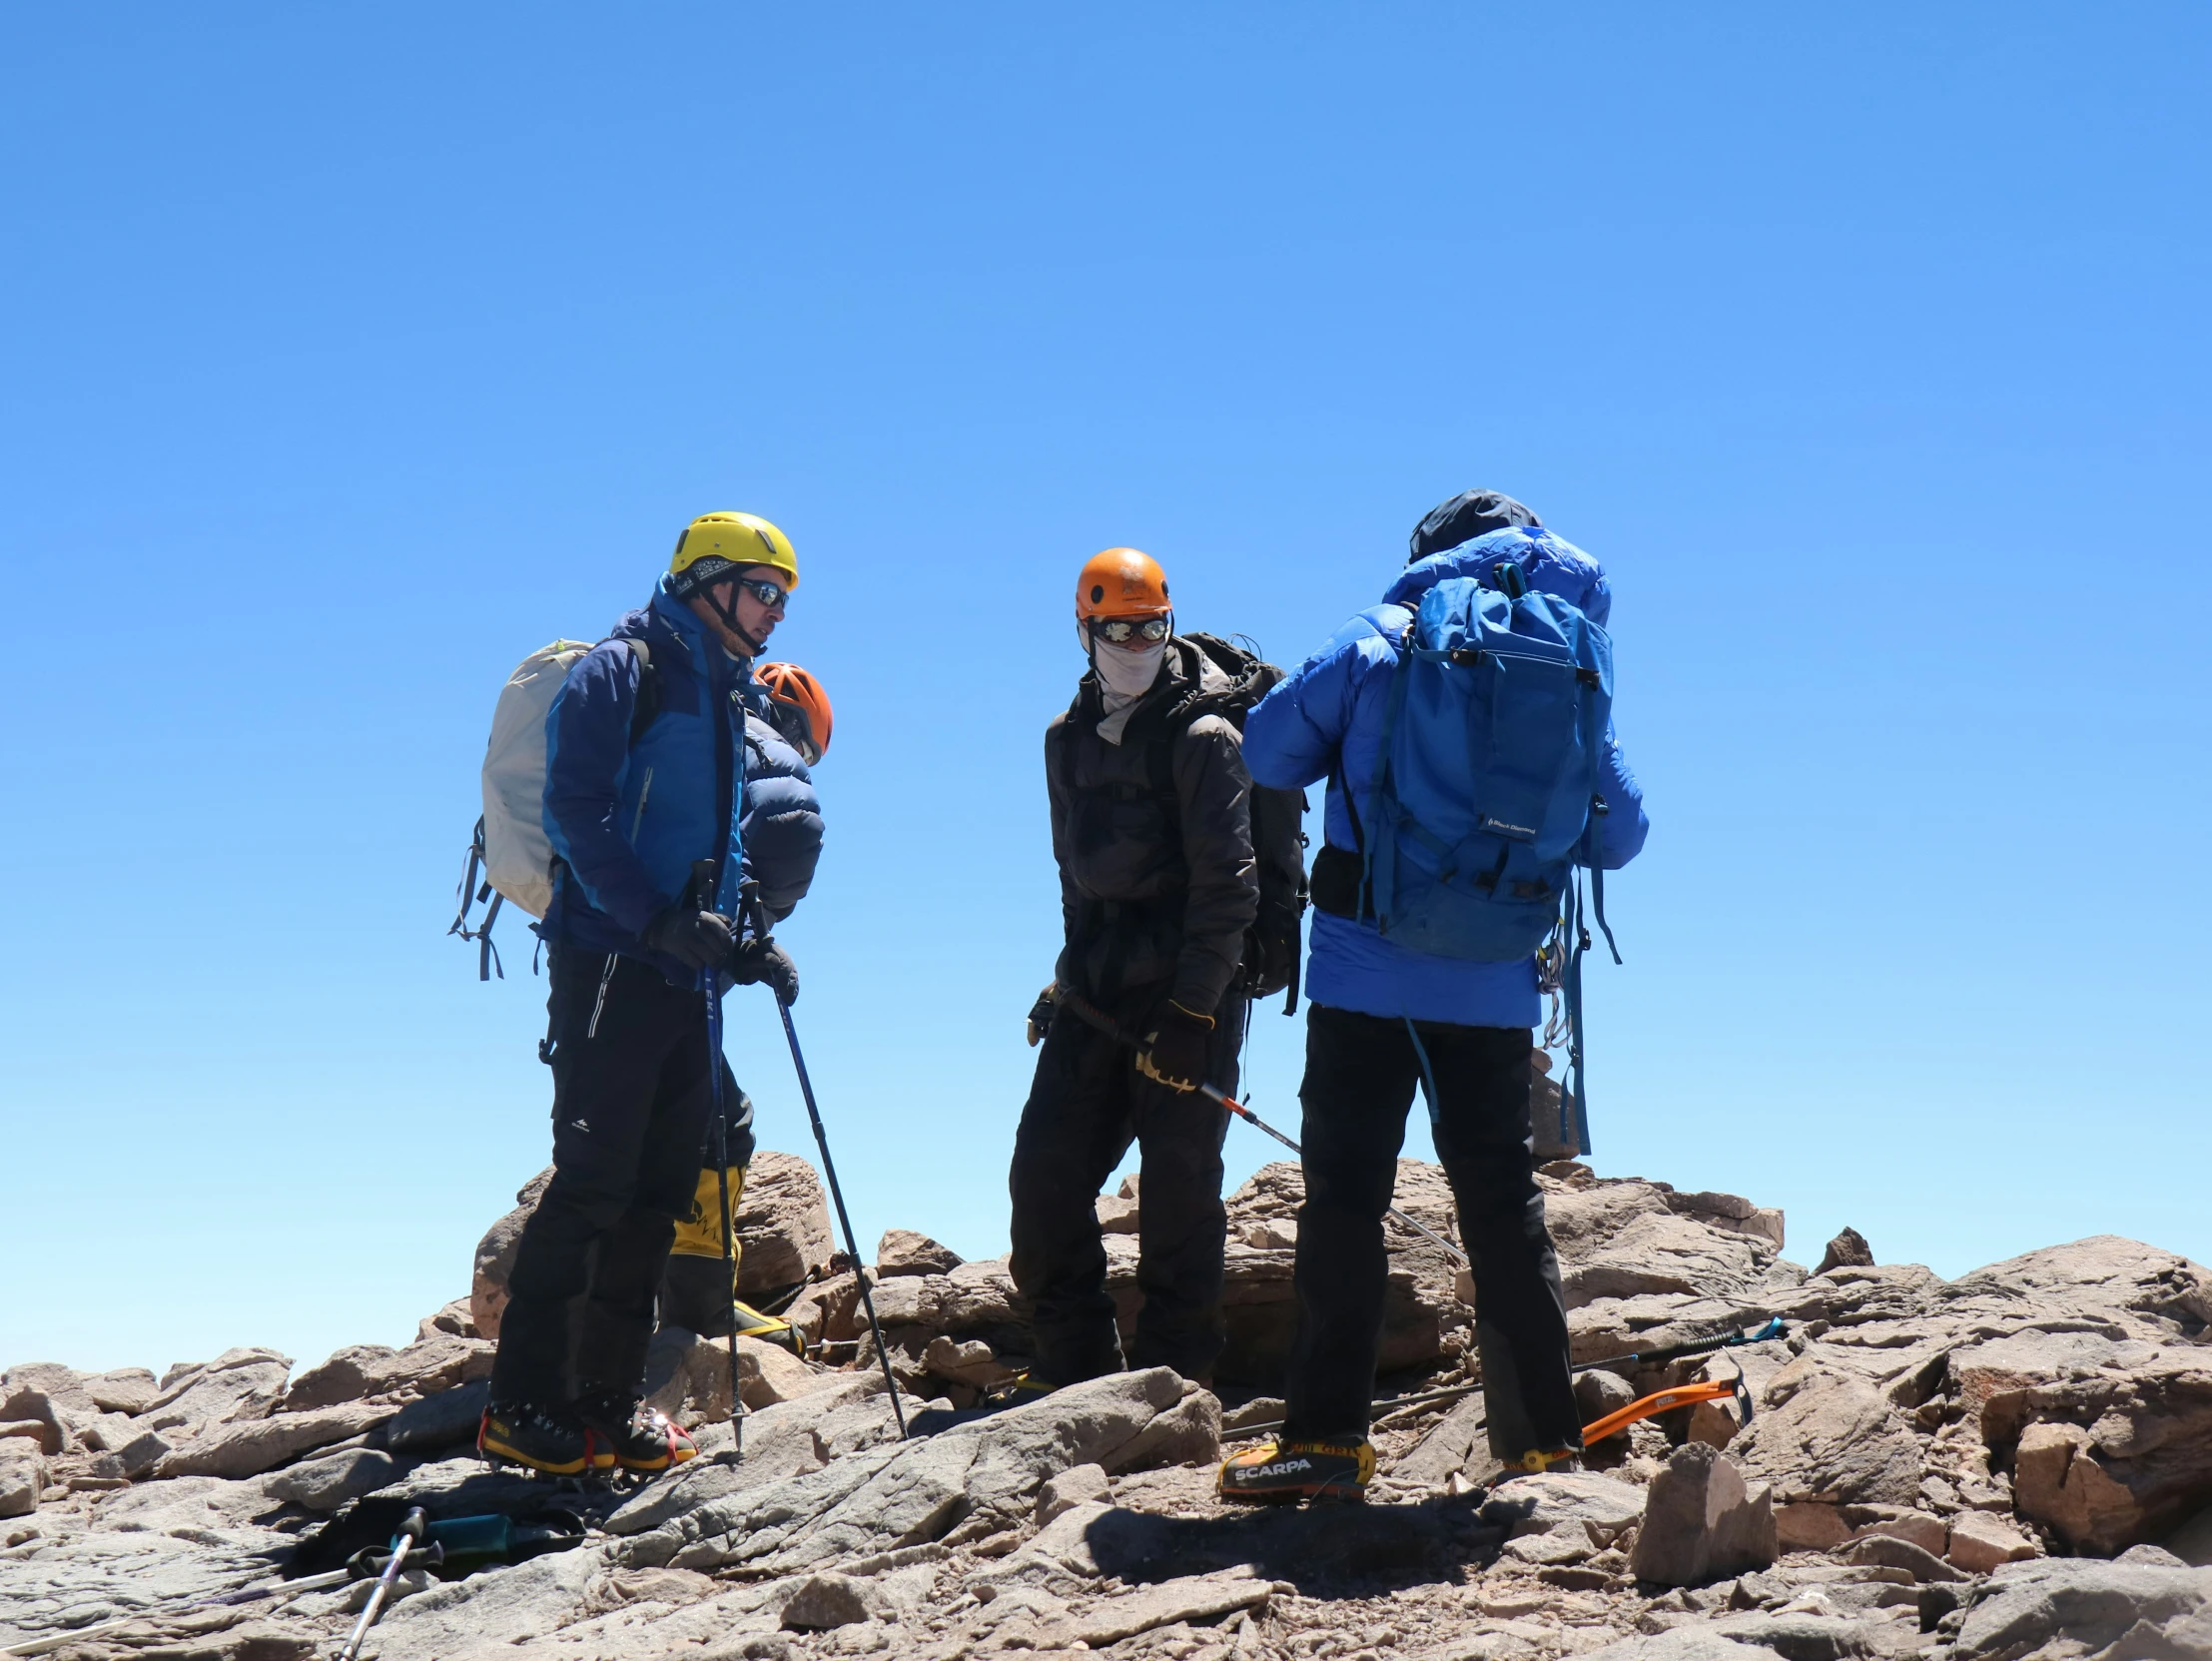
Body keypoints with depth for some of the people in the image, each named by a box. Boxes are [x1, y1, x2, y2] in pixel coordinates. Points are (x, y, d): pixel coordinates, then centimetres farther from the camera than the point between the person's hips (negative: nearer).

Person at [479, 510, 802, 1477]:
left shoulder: (725, 699, 22)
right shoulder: (621, 672, -5)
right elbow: (576, 811, -16)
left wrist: (743, 945, 15)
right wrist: (663, 919, -22)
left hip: (683, 978, 8)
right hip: (610, 966, -8)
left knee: (659, 1191, 6)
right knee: (592, 1181, -11)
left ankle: (608, 1399, 11)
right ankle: (522, 1405, -7)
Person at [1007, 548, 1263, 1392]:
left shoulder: (1201, 736, -8)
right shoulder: (1070, 738, 13)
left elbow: (1226, 884, -12)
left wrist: (1191, 1012, -17)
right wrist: (1070, 975, 16)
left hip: (1187, 985, -6)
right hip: (1098, 985, 6)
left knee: (1178, 1188, -3)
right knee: (1044, 1173, 2)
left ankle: (1170, 1377, 6)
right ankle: (1074, 1362, 15)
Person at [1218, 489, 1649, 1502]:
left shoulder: (1380, 641, -1)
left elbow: (1267, 751, 5)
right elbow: (1620, 835, 11)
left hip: (1367, 970, -3)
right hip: (1496, 985, 3)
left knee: (1345, 1196, -1)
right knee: (1503, 1201, 11)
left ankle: (1327, 1437, -5)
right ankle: (1543, 1438, 13)